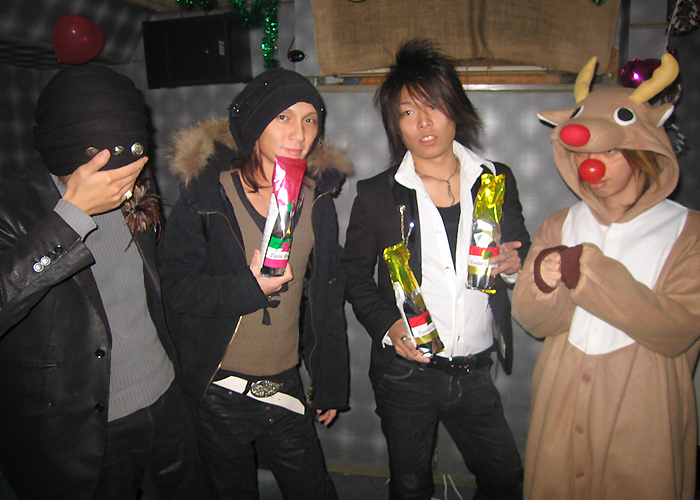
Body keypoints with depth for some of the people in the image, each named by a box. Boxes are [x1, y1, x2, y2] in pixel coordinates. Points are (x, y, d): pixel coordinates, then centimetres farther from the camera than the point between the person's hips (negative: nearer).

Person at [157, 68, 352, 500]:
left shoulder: (318, 197, 1)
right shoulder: (208, 192, -9)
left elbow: (327, 298, 6)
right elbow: (176, 286, -10)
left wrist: (331, 385, 9)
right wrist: (250, 286, -25)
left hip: (286, 385, 3)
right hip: (216, 389, -2)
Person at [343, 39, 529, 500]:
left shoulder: (498, 181, 0)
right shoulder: (377, 195, -7)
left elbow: (521, 251, 12)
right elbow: (355, 274, 1)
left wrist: (515, 264, -12)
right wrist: (387, 325, -14)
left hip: (476, 374, 2)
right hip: (406, 372, -1)